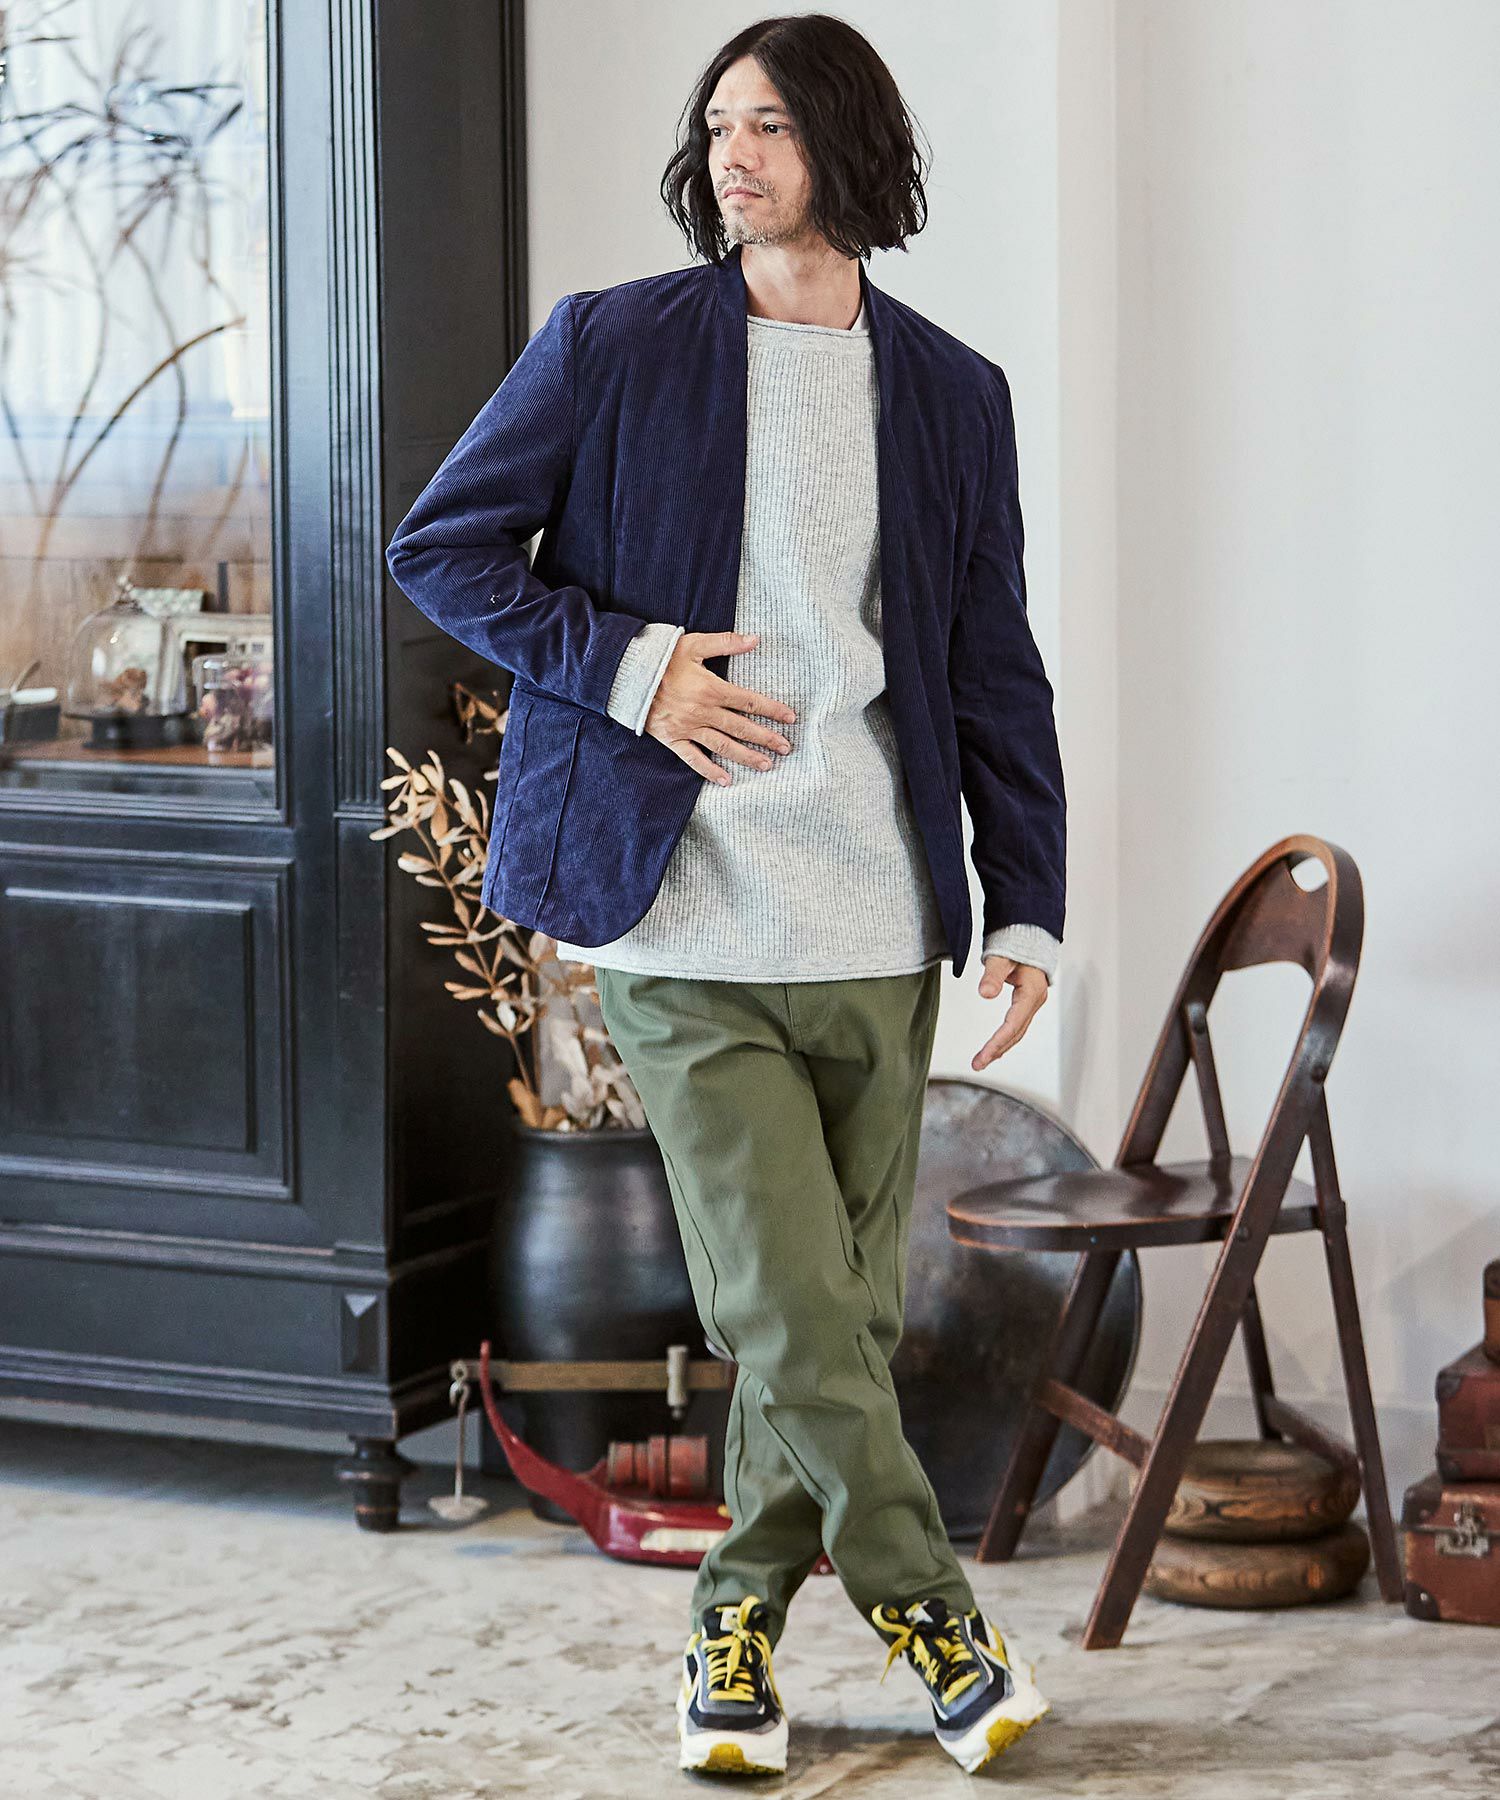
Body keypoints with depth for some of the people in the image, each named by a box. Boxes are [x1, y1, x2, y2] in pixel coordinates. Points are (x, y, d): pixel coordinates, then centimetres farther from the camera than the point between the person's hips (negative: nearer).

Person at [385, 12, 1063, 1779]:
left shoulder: (952, 392, 11)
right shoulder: (609, 346, 2)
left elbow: (996, 673, 13)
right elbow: (439, 545, 5)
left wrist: (1025, 904, 5)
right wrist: (625, 669, -9)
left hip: (876, 933, 3)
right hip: (681, 930, -3)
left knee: (845, 1307, 7)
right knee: (791, 1310, -9)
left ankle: (736, 1623, 25)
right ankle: (926, 1614, 8)